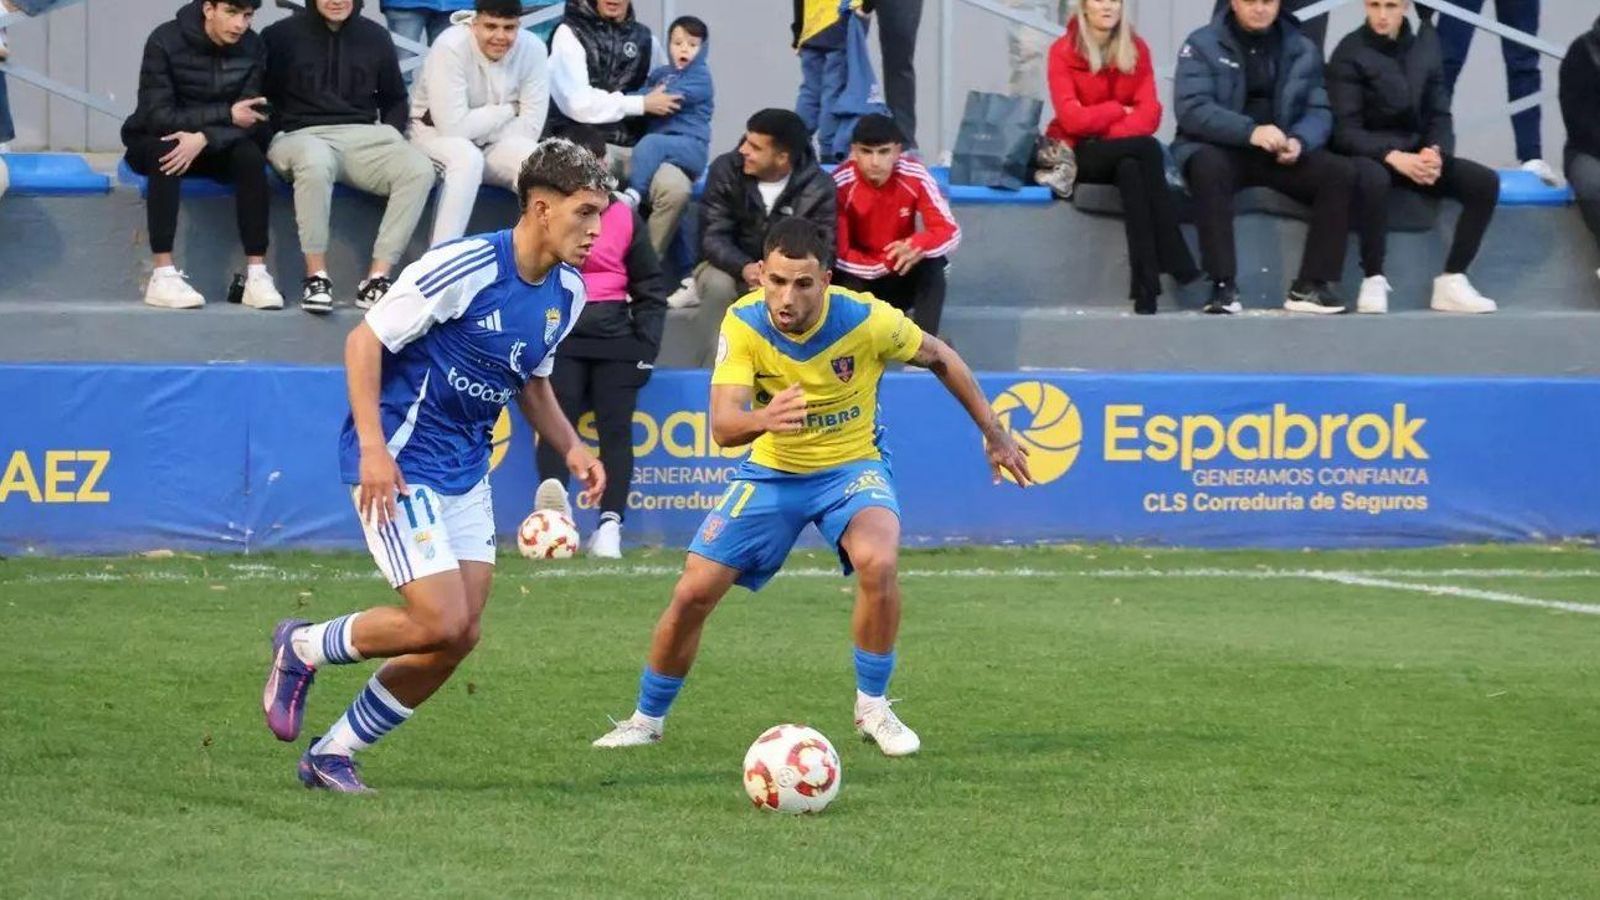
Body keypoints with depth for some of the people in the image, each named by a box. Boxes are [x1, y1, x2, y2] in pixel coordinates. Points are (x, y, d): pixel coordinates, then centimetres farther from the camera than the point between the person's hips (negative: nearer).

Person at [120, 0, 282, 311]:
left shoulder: (253, 49, -7)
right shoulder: (165, 41, -18)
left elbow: (251, 122, -14)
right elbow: (157, 116, -23)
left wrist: (203, 138, -33)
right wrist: (226, 115, -25)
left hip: (215, 147, 3)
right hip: (154, 142, -3)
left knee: (251, 156, -28)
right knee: (167, 153, -36)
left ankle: (257, 274, -29)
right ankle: (163, 275, -38)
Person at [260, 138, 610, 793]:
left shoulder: (566, 292, 5)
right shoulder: (463, 267, -20)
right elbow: (364, 341, -15)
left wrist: (571, 448, 4)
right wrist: (373, 447, -23)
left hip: (465, 471, 8)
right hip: (400, 466, -8)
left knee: (460, 637, 3)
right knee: (440, 624, -16)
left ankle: (332, 755, 17)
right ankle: (301, 649, 10)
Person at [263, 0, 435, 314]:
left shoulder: (375, 38, 15)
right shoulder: (281, 36, 5)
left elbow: (395, 99, 26)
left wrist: (393, 134, 9)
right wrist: (275, 140, -9)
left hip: (364, 137, 4)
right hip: (303, 136, -4)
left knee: (419, 169, -26)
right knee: (316, 161, -41)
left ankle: (376, 279, -28)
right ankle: (316, 278, -32)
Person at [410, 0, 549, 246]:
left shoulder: (533, 50, -13)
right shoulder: (451, 47, -25)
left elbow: (530, 128, -11)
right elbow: (453, 126, -29)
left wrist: (479, 127, -18)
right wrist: (508, 110, -17)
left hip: (496, 143, 4)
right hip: (435, 136, -4)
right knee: (467, 157, -35)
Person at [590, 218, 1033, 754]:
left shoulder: (866, 320, -23)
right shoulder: (744, 324, -21)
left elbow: (939, 359, -3)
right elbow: (722, 427, -29)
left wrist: (994, 434, 4)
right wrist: (764, 418, -53)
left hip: (851, 467, -1)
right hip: (771, 472, 1)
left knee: (878, 563, -31)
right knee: (693, 593, -5)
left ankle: (873, 709, -9)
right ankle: (647, 719, 20)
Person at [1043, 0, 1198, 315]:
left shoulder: (1137, 50, 3)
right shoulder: (1063, 51, -7)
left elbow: (1149, 114, -8)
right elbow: (1072, 118, -16)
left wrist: (1106, 130, -22)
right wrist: (1119, 111, -8)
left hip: (1120, 151, 3)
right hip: (1077, 154, -3)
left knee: (1131, 171, -34)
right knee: (1147, 148, -30)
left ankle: (1146, 289, -40)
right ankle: (1176, 264, -35)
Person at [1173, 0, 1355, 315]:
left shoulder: (1302, 49, 10)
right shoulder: (1202, 45, -2)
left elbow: (1319, 111, 3)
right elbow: (1191, 109, -15)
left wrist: (1299, 142, -21)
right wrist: (1250, 131, -30)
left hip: (1281, 155, 4)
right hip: (1221, 149, -4)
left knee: (1342, 173, -21)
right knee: (1209, 167, -38)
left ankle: (1310, 285, -19)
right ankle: (1223, 286, -35)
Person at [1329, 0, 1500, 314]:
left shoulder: (1425, 47, 5)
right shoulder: (1350, 53, -10)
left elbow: (1439, 115, 6)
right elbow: (1345, 131, -14)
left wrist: (1434, 152, -16)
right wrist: (1393, 156, -28)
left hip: (1415, 150, 5)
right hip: (1370, 153, -5)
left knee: (1485, 181, -16)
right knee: (1373, 178, -40)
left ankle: (1452, 281, -12)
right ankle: (1373, 281, -27)